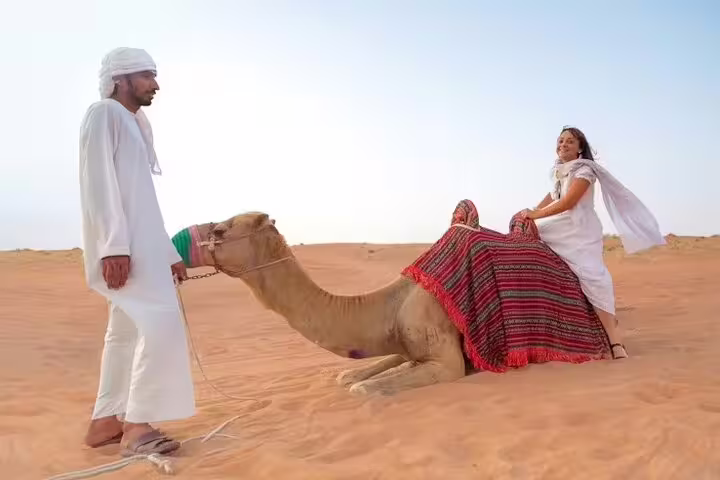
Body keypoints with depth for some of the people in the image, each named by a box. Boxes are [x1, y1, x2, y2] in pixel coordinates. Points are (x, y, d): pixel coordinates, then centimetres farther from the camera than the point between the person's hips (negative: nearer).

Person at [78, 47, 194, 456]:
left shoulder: (136, 124, 23)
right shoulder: (104, 114, -3)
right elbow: (99, 183, -15)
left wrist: (169, 253, 20)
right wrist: (114, 246, -24)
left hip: (141, 241, 9)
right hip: (120, 244, -9)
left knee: (128, 331, 9)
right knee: (159, 321, -16)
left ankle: (106, 422, 18)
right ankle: (137, 425, -9)